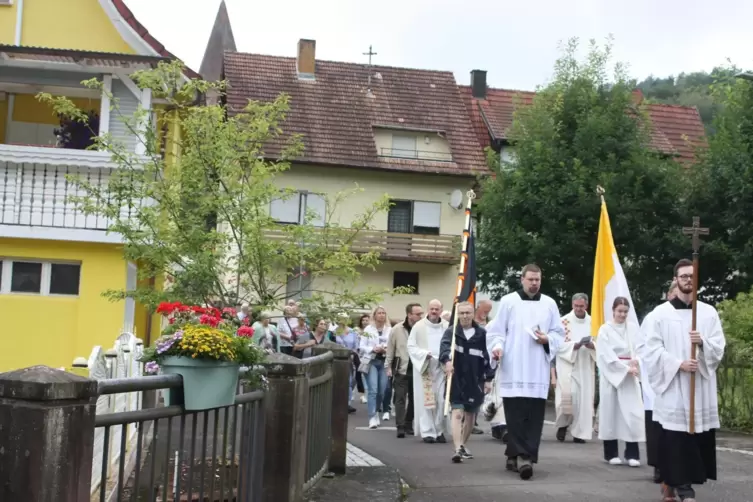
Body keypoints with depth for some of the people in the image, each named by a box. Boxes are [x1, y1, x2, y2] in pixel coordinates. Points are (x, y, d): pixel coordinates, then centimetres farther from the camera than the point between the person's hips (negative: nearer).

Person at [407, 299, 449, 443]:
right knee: (425, 400, -2)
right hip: (423, 366, -1)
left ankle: (439, 430, 11)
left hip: (441, 367, 1)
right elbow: (411, 346, 0)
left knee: (441, 400, -1)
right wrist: (424, 354, -15)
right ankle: (427, 432, 1)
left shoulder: (447, 327, 2)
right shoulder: (418, 326, 0)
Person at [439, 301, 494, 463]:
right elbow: (444, 346, -23)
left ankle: (463, 445, 31)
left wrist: (488, 379, 2)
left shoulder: (482, 334, 3)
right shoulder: (451, 332, -3)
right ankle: (458, 449, -19)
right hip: (456, 380, -3)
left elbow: (487, 357, 7)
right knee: (457, 413, -13)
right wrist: (447, 360, -43)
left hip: (475, 381, 3)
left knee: (470, 415, 13)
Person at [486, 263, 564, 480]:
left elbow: (559, 333, 14)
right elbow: (496, 331, 3)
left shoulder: (549, 304, 11)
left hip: (538, 370, 2)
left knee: (534, 416, -1)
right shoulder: (508, 301, 4)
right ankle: (521, 456, -6)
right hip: (513, 369, -2)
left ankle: (519, 456, 4)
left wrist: (547, 339, -7)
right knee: (515, 415, -8)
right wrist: (497, 347, -16)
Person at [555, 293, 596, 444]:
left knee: (584, 399, 1)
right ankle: (563, 424, 8)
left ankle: (579, 432, 10)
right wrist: (575, 345, -20)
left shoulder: (593, 322, 8)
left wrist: (592, 345, -14)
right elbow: (559, 344, -5)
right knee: (567, 394, -16)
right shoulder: (564, 321, -1)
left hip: (585, 367, 3)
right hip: (567, 365, -3)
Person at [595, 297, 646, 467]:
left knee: (633, 413, -5)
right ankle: (611, 453, 10)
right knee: (611, 413, 1)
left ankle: (632, 454, -3)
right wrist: (626, 368, -15)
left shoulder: (633, 328, 8)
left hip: (630, 376, 2)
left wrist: (635, 361, -18)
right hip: (611, 374, -2)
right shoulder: (605, 329, -2)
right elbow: (607, 355, -9)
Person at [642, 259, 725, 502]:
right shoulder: (660, 313, 1)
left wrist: (703, 342, -15)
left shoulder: (709, 312, 9)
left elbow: (720, 347, 5)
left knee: (697, 438, 2)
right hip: (672, 385, -3)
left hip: (701, 386, 3)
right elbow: (652, 349, -4)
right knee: (674, 439, -7)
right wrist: (678, 363, -15)